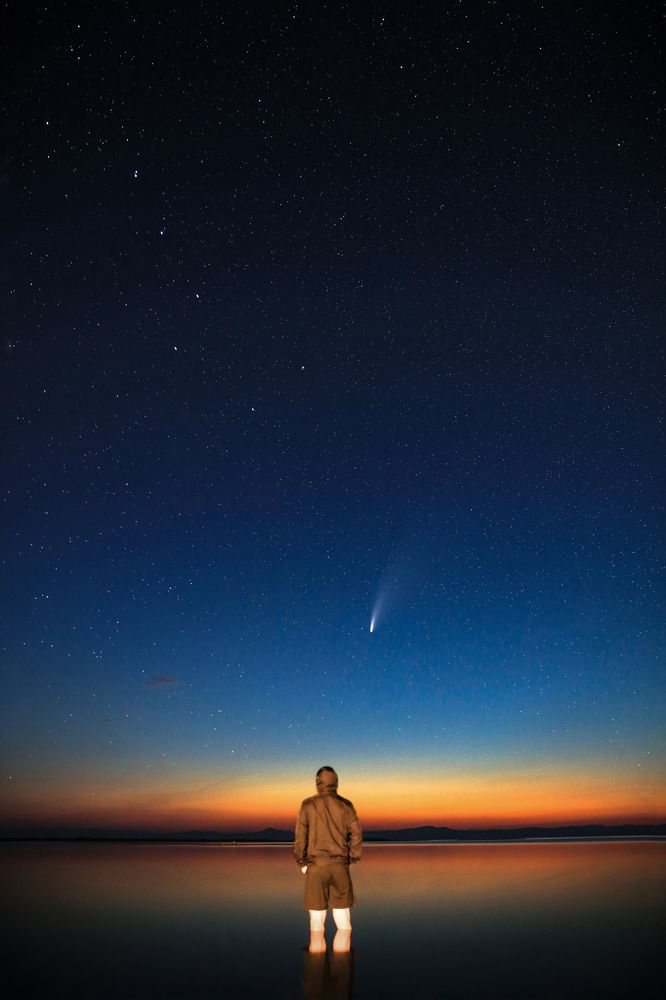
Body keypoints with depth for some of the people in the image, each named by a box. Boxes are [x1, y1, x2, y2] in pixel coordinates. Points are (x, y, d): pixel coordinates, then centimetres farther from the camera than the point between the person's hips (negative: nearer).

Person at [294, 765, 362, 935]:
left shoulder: (308, 805, -3)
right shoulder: (345, 805, 2)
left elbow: (300, 837, -4)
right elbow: (356, 833, 0)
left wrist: (302, 863, 6)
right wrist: (352, 859, 11)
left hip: (316, 865, -1)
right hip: (340, 865, 1)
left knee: (317, 914, 7)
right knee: (342, 912, 10)